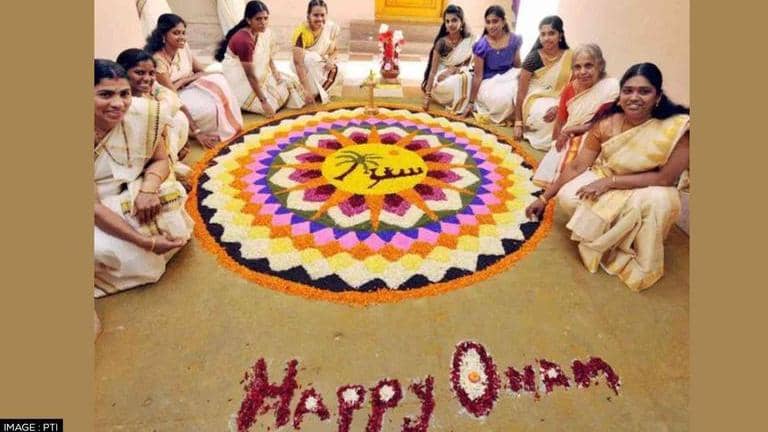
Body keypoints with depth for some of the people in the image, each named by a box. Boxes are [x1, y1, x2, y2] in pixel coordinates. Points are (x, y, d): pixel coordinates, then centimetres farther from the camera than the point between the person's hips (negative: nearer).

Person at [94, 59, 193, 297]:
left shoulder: (143, 113, -18)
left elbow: (160, 160, -3)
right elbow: (94, 207, -23)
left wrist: (148, 189, -26)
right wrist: (146, 241, -28)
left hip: (132, 193, 3)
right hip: (101, 211, -3)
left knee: (174, 228, -22)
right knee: (133, 257, -26)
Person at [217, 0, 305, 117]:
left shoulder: (264, 32, -6)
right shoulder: (243, 40, -30)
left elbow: (268, 56, 8)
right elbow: (250, 75, -28)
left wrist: (275, 71, -10)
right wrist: (263, 101, -27)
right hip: (239, 80, -8)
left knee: (288, 83, 4)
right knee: (270, 103, -14)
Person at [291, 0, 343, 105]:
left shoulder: (332, 27, -15)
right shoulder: (301, 32, -29)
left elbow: (333, 51, 2)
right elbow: (298, 63, -36)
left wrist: (331, 60, -23)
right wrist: (306, 90, -45)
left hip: (322, 65, 5)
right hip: (304, 64, -5)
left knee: (335, 70, -25)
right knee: (311, 58, -36)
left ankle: (317, 95, -8)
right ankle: (319, 95, -25)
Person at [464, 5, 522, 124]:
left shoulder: (514, 40, -4)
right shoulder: (482, 45, -14)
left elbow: (518, 66, 8)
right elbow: (478, 76, -11)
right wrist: (471, 102, -9)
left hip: (508, 78, 4)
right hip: (489, 82, -4)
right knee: (503, 99, -35)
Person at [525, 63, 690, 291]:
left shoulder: (676, 129, -24)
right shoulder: (607, 123, -15)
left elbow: (665, 178, -22)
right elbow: (577, 166, -10)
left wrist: (610, 181, -28)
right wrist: (544, 198, -9)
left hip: (648, 190, -2)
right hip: (604, 180, 2)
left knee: (659, 202, -36)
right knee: (568, 198, -25)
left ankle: (636, 256, -7)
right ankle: (605, 232, 5)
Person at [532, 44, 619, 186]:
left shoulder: (611, 88, -17)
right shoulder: (570, 88, -2)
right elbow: (560, 121, 8)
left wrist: (569, 130, -14)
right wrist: (555, 145, 9)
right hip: (566, 142, 5)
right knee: (547, 172, 0)